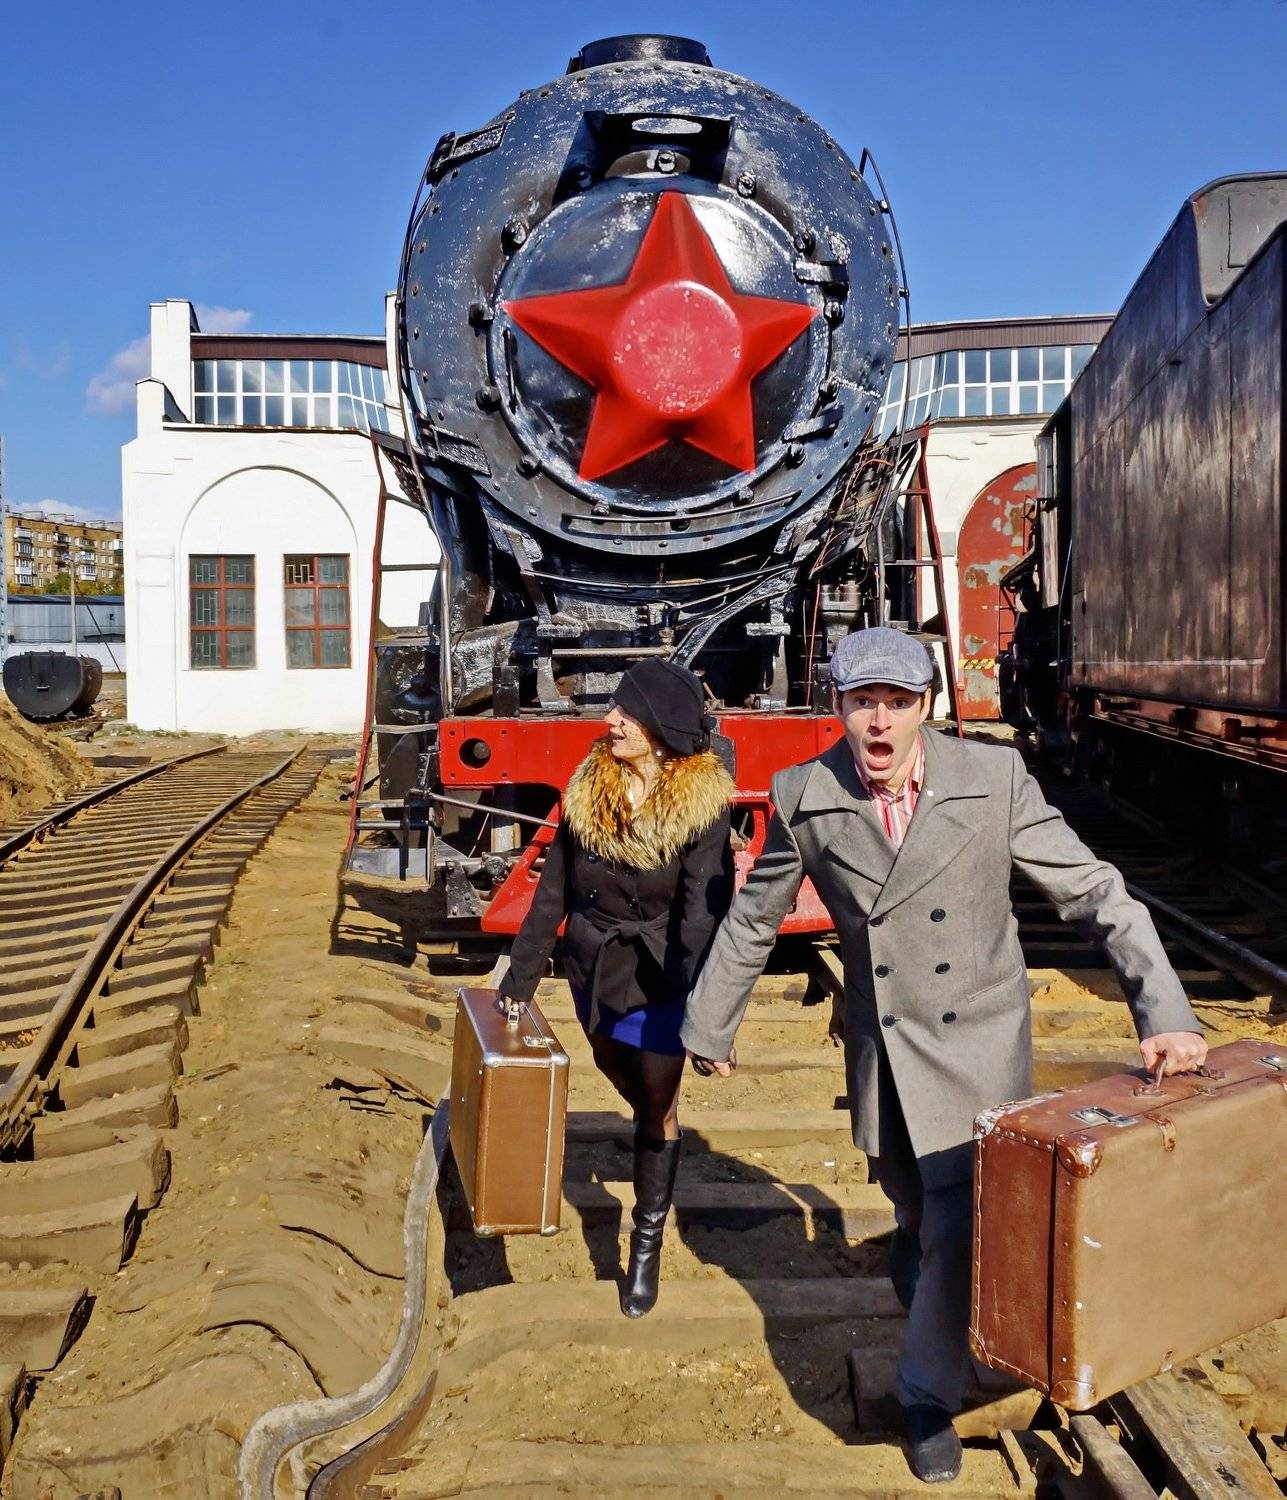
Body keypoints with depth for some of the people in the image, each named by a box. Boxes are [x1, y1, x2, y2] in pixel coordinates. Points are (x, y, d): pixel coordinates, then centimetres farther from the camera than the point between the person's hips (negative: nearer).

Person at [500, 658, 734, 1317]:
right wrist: (517, 983, 0)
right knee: (634, 1093, 25)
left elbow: (704, 916, -25)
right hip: (592, 977, 4)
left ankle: (647, 1245, 27)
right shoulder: (587, 791, -7)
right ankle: (653, 1161, 56)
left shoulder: (701, 807, -19)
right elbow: (551, 895, -1)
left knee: (658, 1108, 10)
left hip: (658, 985, -4)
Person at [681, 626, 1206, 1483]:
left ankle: (930, 1396, 21)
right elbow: (753, 921, 4)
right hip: (881, 1049, 2)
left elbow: (1095, 895, -11)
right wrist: (709, 1028, 11)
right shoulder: (805, 798, -10)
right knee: (911, 1200, 20)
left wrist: (1165, 1013, -20)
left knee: (956, 1229, -4)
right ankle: (915, 1244, 58)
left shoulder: (994, 778, -15)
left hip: (977, 1044, -2)